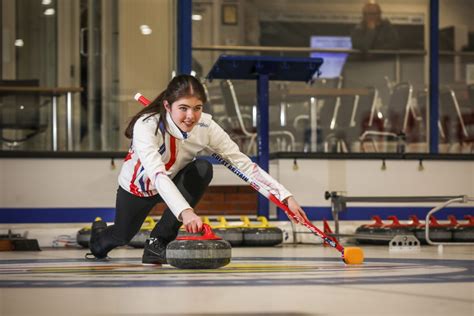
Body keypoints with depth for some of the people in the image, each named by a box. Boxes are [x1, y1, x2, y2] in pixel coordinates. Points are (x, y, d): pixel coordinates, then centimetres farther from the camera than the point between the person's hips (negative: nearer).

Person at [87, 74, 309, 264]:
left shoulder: (205, 127, -29)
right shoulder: (147, 126, -40)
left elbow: (244, 164, -26)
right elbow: (157, 174, -53)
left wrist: (286, 197, -35)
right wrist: (185, 211, -69)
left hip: (173, 184, 2)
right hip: (137, 187, -2)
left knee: (203, 169, -30)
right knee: (123, 236, 19)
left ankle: (159, 242, -18)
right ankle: (100, 234, 60)